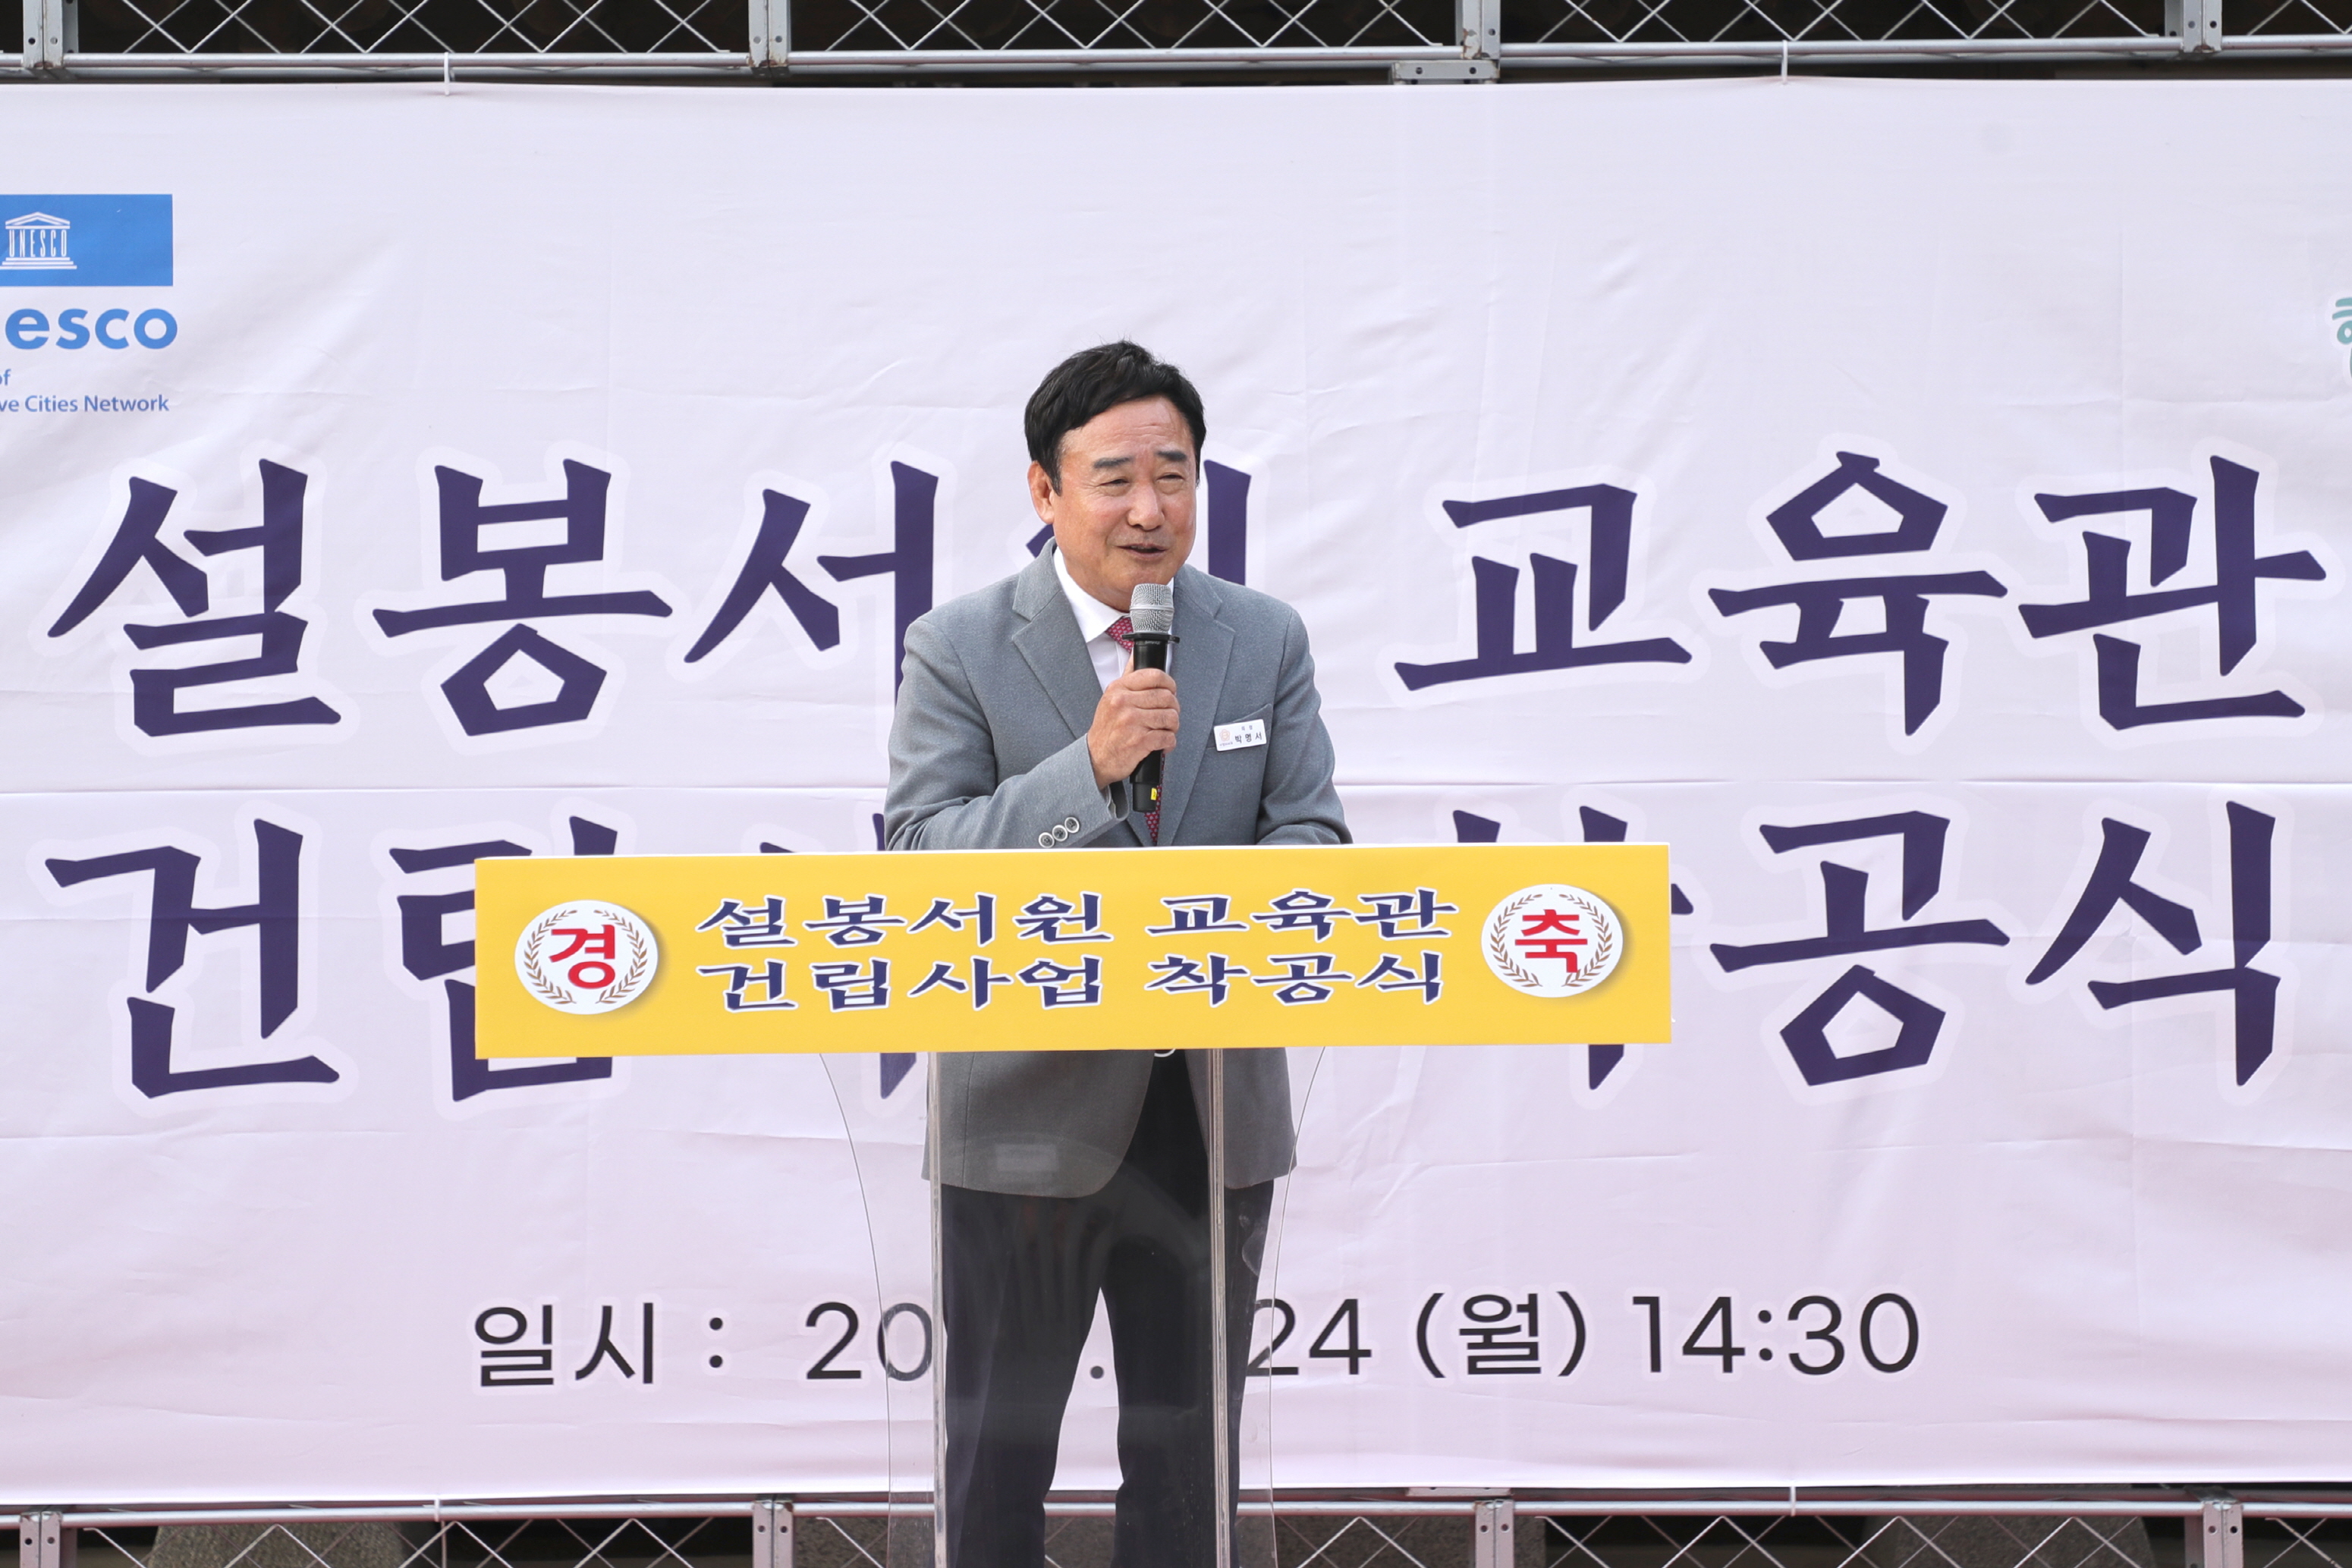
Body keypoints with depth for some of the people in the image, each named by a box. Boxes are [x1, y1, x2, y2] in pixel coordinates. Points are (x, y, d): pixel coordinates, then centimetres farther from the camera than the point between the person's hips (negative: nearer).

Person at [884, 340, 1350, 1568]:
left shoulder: (1265, 641, 4)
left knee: (1189, 1437, 14)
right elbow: (916, 854, -15)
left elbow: (1310, 840, -1)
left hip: (1213, 1107, 3)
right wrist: (1090, 765, -26)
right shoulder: (960, 649, -6)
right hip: (1028, 1109, -3)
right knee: (999, 1437, 9)